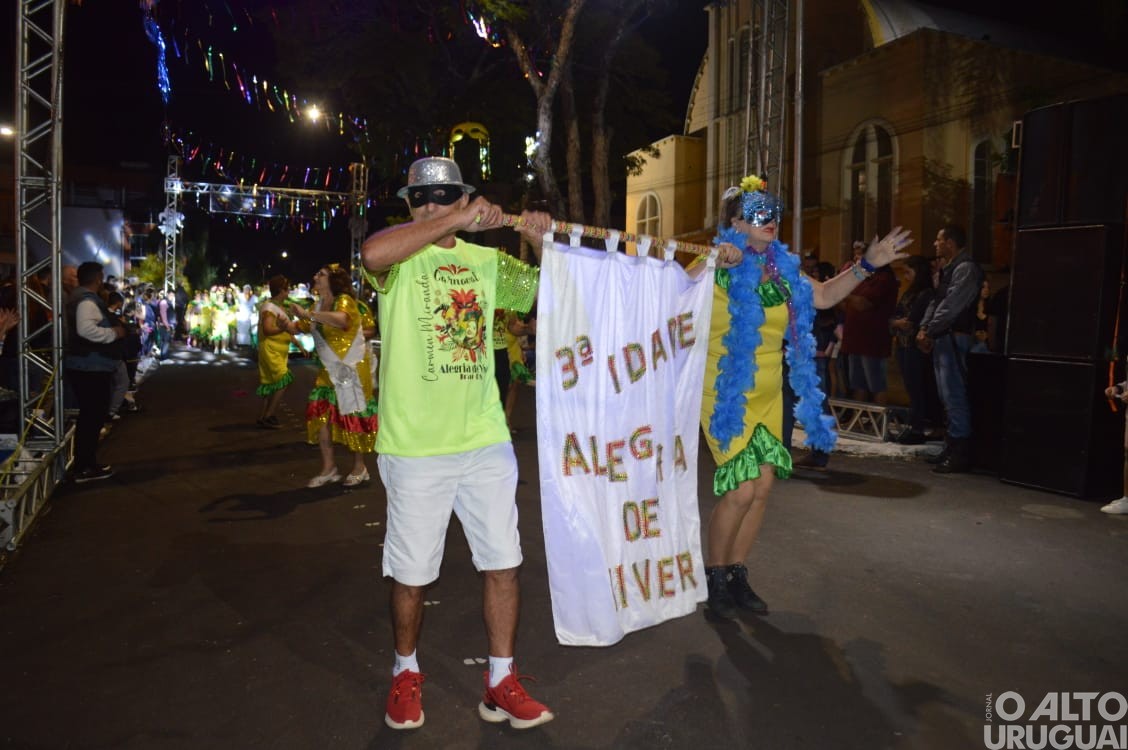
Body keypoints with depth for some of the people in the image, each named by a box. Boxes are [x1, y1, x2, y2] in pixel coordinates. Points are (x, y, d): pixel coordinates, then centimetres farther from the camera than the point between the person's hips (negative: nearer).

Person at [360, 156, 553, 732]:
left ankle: (501, 683, 25)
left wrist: (545, 243, -5)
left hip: (486, 440, 4)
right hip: (414, 446, -3)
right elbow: (372, 253, -26)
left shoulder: (488, 261, 12)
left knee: (502, 562, 8)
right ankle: (406, 673, 34)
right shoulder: (400, 259, -2)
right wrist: (458, 219, -23)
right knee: (411, 572, 9)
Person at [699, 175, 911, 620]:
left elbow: (823, 296, 20)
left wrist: (867, 265, 12)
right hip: (727, 396, -7)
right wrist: (711, 264, -36)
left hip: (768, 396, 7)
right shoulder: (719, 268, -14)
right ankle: (713, 577, 13)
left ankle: (736, 575, 23)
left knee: (762, 487, 6)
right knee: (741, 490, -9)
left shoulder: (782, 269, 7)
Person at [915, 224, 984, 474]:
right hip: (941, 337, 10)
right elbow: (935, 301, 16)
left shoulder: (966, 268, -11)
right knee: (947, 396, 13)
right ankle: (952, 447, 21)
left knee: (954, 396, -9)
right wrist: (924, 328, 3)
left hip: (953, 337, -10)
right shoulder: (949, 269, 19)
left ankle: (960, 454, -4)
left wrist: (930, 331, -14)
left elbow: (951, 306, -18)